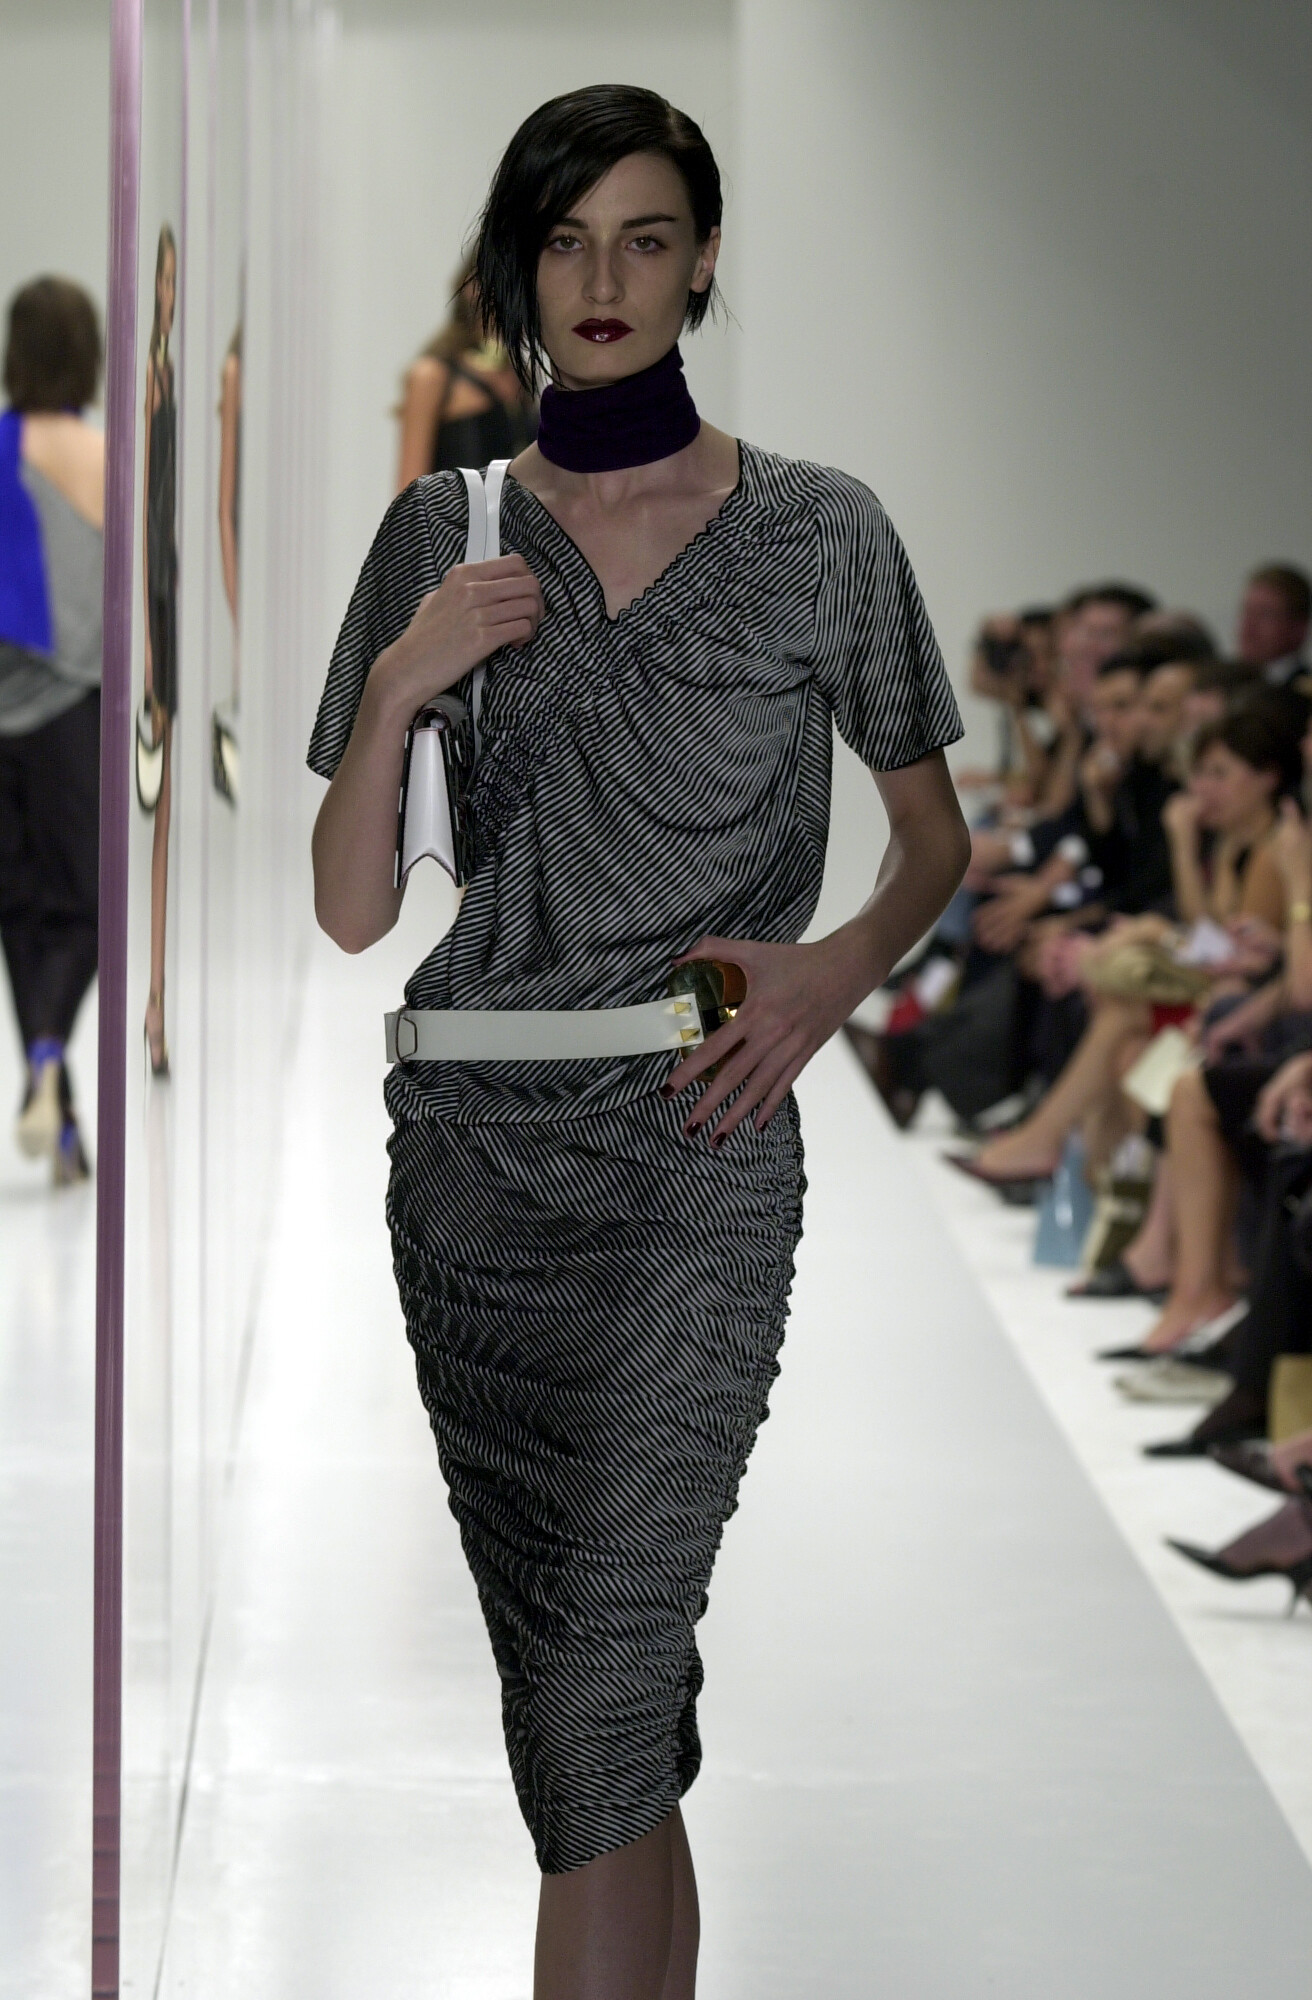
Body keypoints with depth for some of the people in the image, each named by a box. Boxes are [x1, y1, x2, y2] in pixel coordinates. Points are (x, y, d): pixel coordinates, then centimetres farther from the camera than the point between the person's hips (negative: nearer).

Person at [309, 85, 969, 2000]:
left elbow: (936, 833, 13)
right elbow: (351, 910, 5)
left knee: (595, 1681, -13)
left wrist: (835, 971, -8)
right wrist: (399, 681, -10)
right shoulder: (445, 533, 7)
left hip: (697, 1152, -3)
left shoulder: (820, 531, 2)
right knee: (592, 1680, 7)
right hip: (472, 1150, 3)